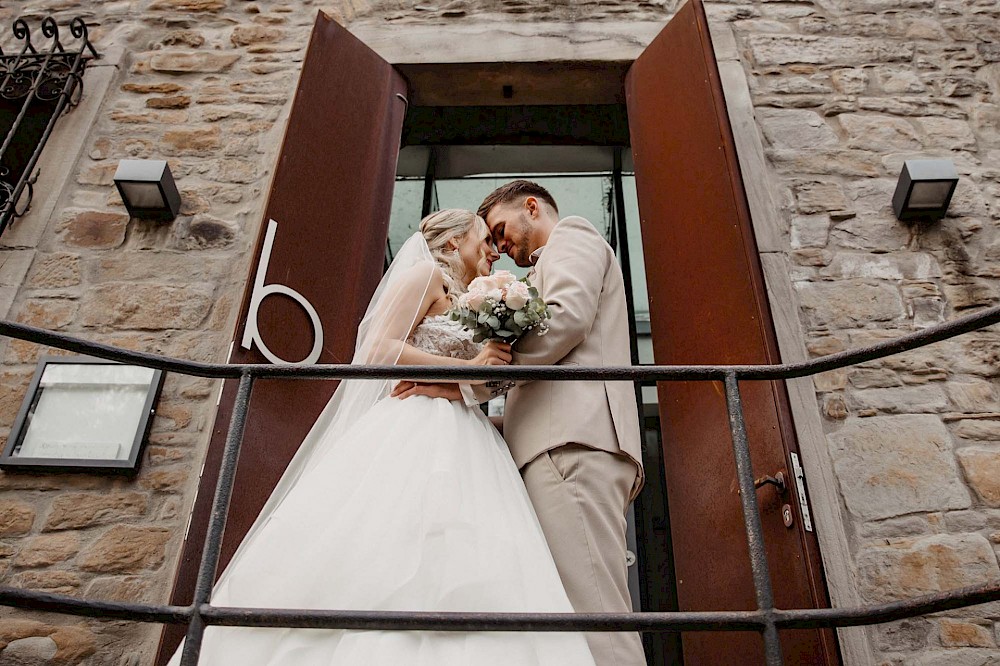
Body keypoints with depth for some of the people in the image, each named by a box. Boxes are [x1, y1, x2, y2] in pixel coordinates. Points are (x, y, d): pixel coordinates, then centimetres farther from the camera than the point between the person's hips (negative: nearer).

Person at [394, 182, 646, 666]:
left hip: (571, 441, -9)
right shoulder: (553, 268, 40)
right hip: (568, 440, 9)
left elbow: (567, 317, -8)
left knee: (587, 613, -18)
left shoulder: (571, 235, 13)